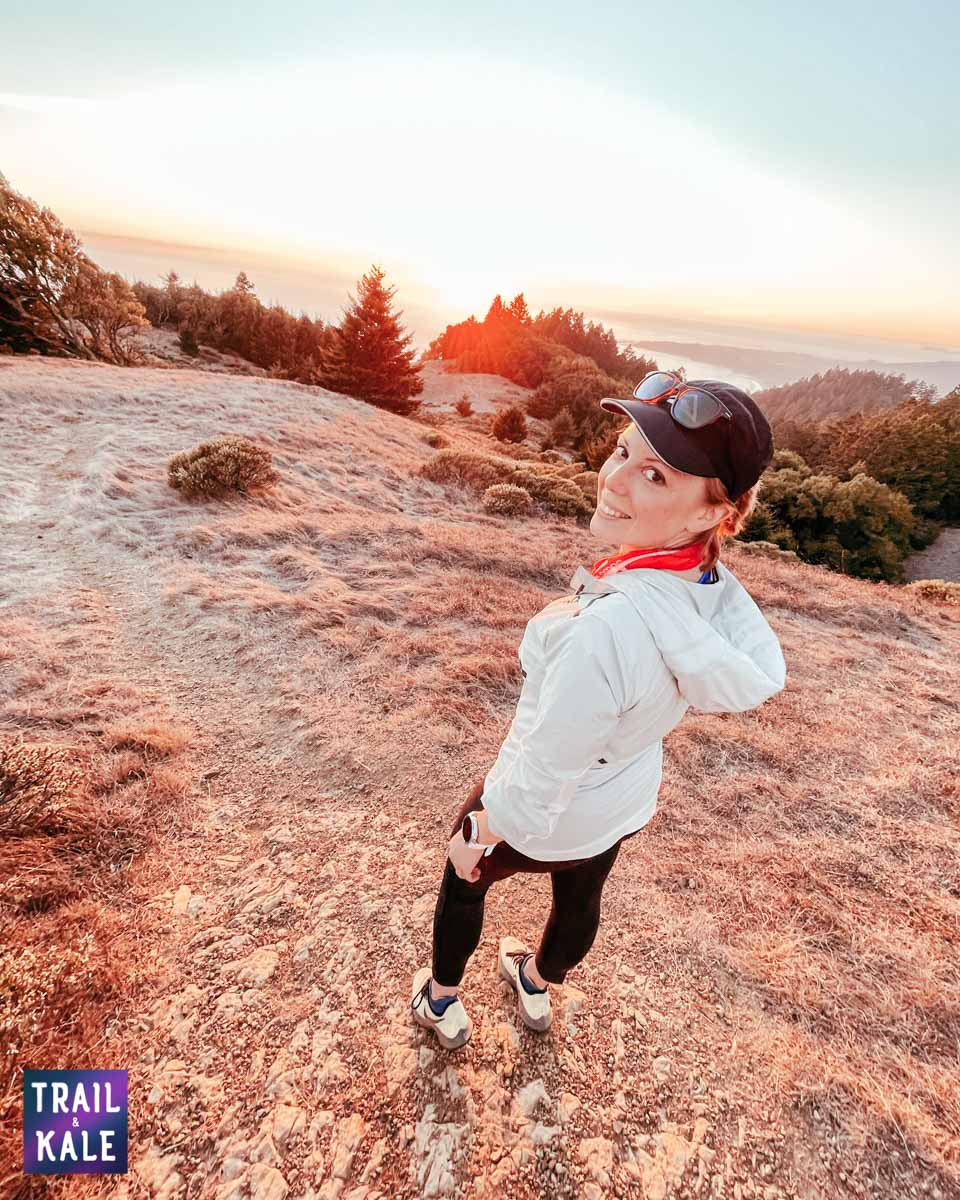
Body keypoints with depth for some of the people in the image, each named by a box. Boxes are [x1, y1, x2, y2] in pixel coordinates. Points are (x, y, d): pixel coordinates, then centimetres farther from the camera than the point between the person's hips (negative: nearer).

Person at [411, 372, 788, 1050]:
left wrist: (474, 838, -12)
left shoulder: (606, 630, -43)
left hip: (539, 818, -6)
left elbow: (540, 780, -29)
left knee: (463, 880, 26)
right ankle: (537, 988, 67)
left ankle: (441, 1001, 56)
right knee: (580, 898, 33)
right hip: (625, 807, 6)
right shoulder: (719, 589, -20)